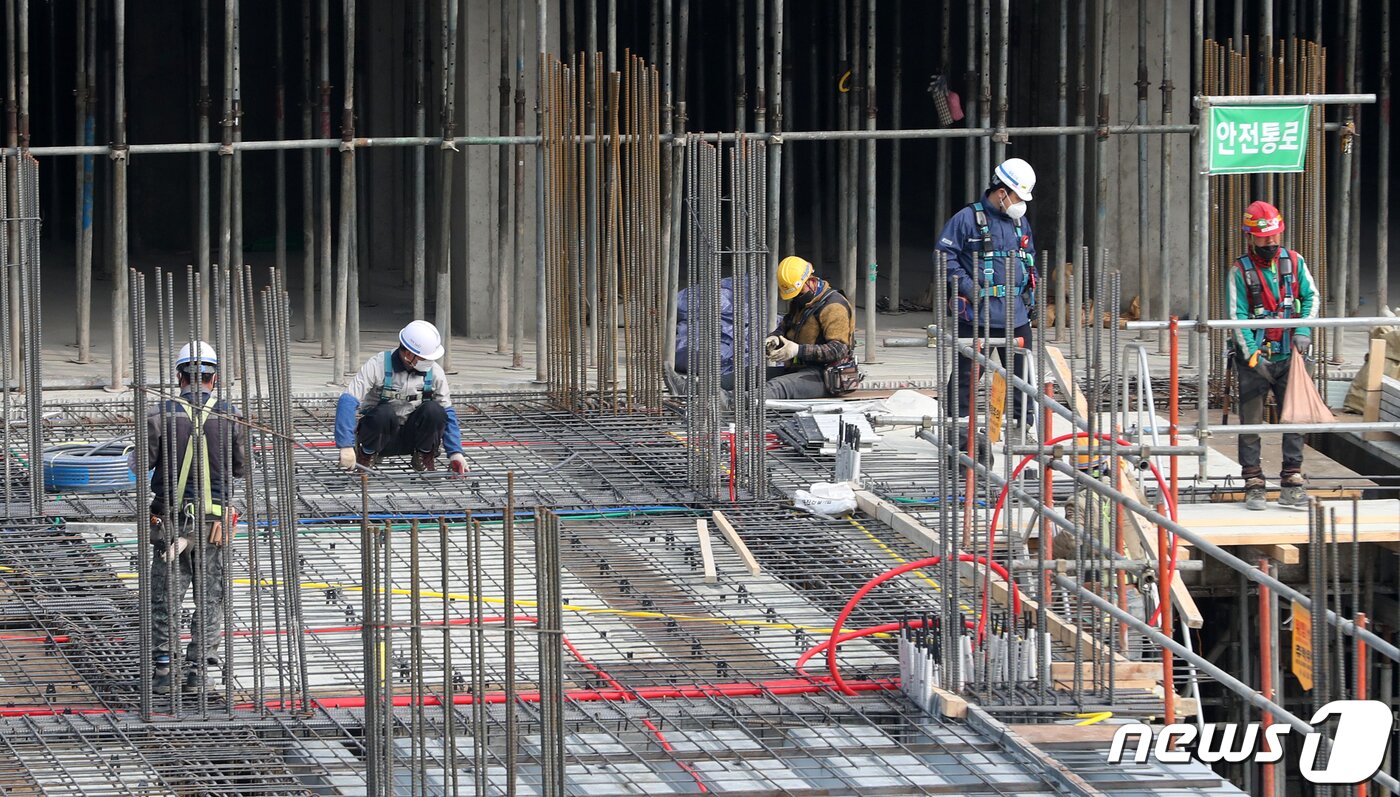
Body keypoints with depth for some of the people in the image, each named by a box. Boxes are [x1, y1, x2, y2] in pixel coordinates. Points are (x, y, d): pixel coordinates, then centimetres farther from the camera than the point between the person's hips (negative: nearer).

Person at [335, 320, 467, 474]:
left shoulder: (434, 372, -7)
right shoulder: (378, 366, -18)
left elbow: (447, 413, 2)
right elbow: (347, 402, -24)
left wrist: (455, 453, -9)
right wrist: (346, 446, -33)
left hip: (411, 436, 2)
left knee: (433, 410, -27)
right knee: (385, 413, -36)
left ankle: (424, 456, 0)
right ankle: (367, 454, -7)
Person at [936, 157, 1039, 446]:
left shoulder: (1021, 222, 16)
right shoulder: (967, 219, -5)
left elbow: (1030, 260, 29)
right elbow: (945, 256, -6)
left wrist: (1030, 293, 16)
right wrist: (966, 286, -14)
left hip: (1016, 314, 6)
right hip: (978, 314, -6)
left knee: (1021, 374, 8)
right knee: (967, 373, -4)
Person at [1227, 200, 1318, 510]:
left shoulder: (1294, 262, 4)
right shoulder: (1240, 271, -5)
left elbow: (1311, 297, 9)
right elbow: (1237, 316, -9)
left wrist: (1304, 329, -9)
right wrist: (1252, 354, -18)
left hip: (1288, 356, 2)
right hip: (1254, 359, -2)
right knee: (1251, 423, 0)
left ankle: (1292, 481, 3)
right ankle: (1254, 485, 4)